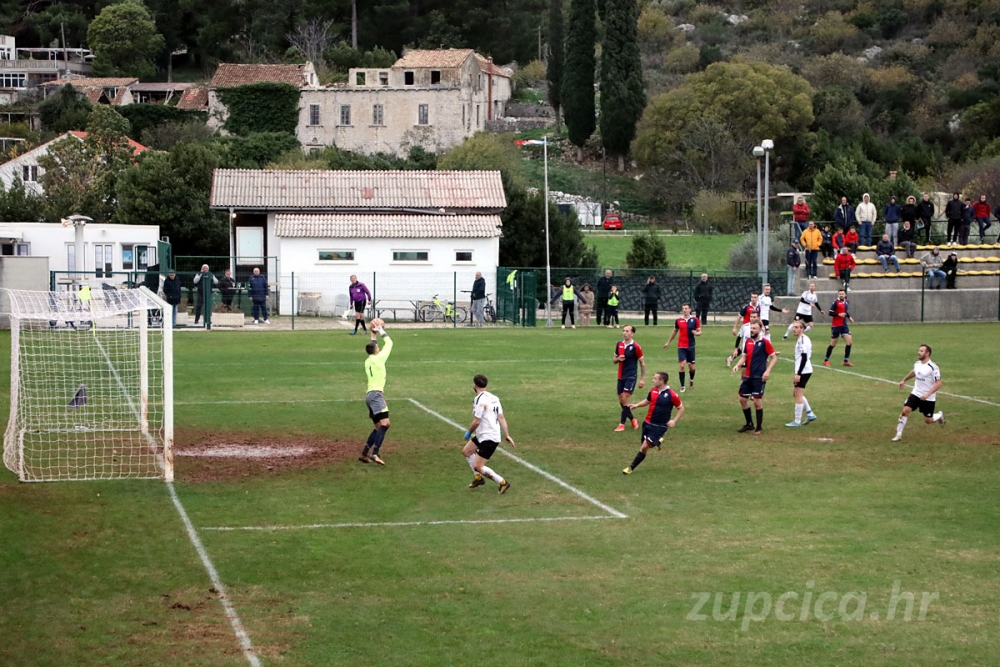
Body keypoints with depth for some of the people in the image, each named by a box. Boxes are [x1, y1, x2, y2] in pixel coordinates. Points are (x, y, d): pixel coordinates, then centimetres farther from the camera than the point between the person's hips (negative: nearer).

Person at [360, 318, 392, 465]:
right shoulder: (379, 358, -1)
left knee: (378, 427, 14)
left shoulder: (368, 361, 19)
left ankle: (364, 454, 13)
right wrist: (381, 331, 20)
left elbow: (372, 347, 39)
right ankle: (375, 453, -36)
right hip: (376, 394, -9)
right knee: (385, 422, -21)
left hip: (370, 395, 9)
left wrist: (373, 335, 44)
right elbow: (389, 343, 9)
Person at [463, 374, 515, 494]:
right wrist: (507, 435, 3)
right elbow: (501, 417, 5)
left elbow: (477, 421, -21)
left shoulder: (480, 399, -19)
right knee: (466, 451, 23)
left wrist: (468, 432, -3)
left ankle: (502, 483, -3)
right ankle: (478, 478, 28)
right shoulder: (493, 398, 8)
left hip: (488, 438, -10)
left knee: (478, 466, -7)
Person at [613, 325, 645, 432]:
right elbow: (615, 360, 16)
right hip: (621, 376, 6)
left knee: (625, 399, -11)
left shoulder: (635, 347, -11)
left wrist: (643, 379, -7)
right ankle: (633, 419, 28)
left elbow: (642, 363, -5)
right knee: (621, 401, 9)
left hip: (631, 376, -6)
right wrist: (618, 359, -9)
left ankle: (622, 424, -5)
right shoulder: (619, 344, 5)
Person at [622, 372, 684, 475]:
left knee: (644, 447, -12)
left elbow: (681, 408, -2)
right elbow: (647, 401, 20)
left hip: (659, 426, -6)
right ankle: (658, 440, 43)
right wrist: (637, 405, 2)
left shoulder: (671, 395, -15)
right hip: (647, 423, 6)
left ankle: (631, 468, -2)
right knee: (644, 446, 15)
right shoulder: (653, 391, 2)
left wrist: (674, 421, -13)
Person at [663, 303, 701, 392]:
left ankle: (692, 380, 38)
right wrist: (668, 342, 25)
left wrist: (697, 333, -21)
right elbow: (675, 331, 18)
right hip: (681, 346, 0)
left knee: (692, 367, 7)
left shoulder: (695, 320, -2)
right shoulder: (678, 320, 2)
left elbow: (699, 331, 3)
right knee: (682, 366, -10)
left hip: (691, 346, 0)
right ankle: (682, 386, -1)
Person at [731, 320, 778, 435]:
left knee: (757, 401, -5)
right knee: (743, 399, 10)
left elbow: (774, 358, -7)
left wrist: (768, 371, -18)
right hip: (748, 376, 7)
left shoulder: (764, 342, -9)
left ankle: (759, 427, 9)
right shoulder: (748, 342, 8)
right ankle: (749, 424, 26)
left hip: (759, 377, -7)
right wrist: (738, 365, -2)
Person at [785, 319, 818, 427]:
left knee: (798, 395, -5)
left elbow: (804, 358, -22)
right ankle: (810, 414, 20)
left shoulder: (802, 340, -16)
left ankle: (797, 421, -2)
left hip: (803, 372, -10)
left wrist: (798, 374, -24)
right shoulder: (801, 339, 15)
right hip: (802, 371, 10)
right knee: (795, 393, 18)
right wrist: (797, 373, 24)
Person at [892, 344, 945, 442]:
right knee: (905, 411, -13)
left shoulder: (933, 367, -19)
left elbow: (938, 383, -21)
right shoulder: (917, 364, 2)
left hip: (928, 398, -5)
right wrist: (904, 380, 34)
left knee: (928, 420, 6)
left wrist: (928, 394, -29)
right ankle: (899, 434, -5)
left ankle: (940, 415, 39)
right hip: (915, 394, 5)